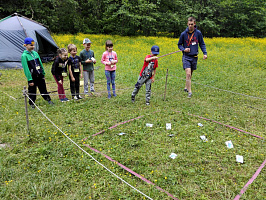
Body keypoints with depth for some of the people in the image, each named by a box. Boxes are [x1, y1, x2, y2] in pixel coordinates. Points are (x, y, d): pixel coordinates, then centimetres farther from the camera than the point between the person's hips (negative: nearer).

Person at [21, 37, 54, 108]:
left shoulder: (35, 53, 6)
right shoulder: (24, 56, -11)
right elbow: (26, 68, -13)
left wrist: (43, 74, 13)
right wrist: (30, 80, -14)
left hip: (40, 76, 5)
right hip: (32, 77, -4)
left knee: (43, 89, 15)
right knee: (32, 91, 9)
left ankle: (48, 100, 29)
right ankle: (32, 103, 26)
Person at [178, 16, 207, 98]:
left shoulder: (198, 33, -1)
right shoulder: (183, 34, -5)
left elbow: (202, 44, 8)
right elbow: (179, 44, 7)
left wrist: (205, 53, -4)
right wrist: (183, 49, -14)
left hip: (194, 57, 3)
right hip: (186, 57, -2)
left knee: (190, 74, 14)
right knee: (188, 74, -15)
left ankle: (186, 87, 34)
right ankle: (189, 92, -9)